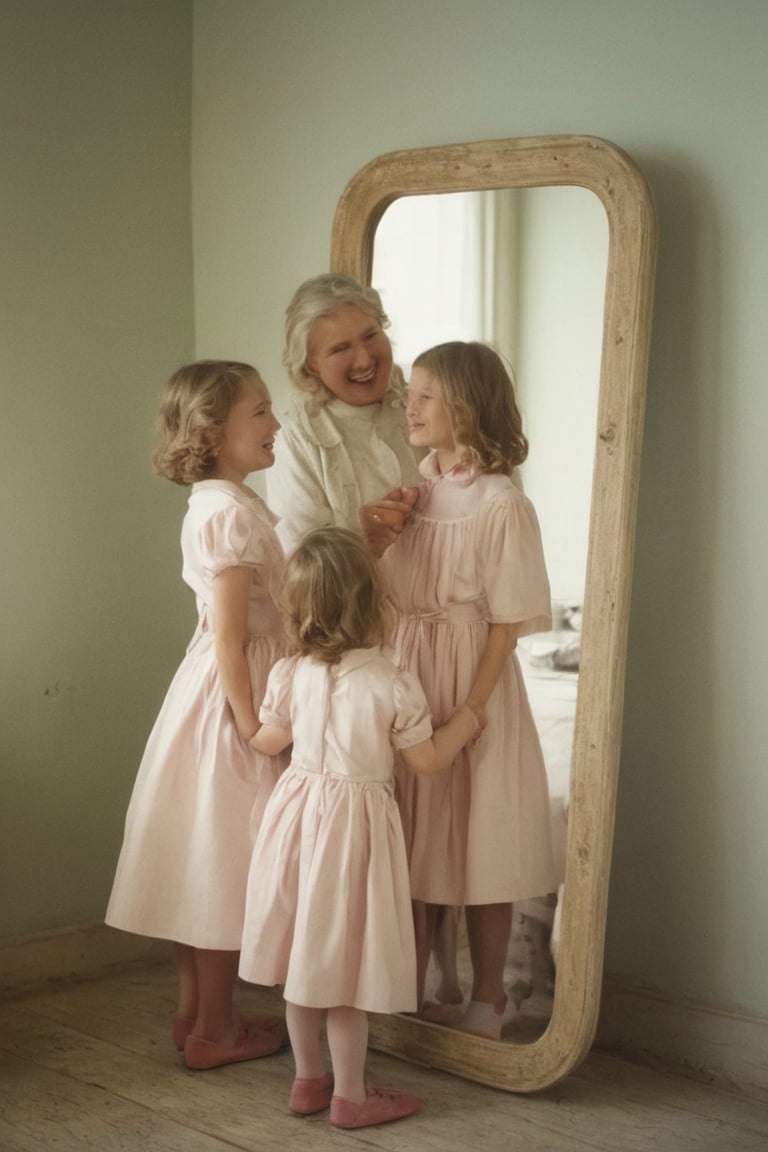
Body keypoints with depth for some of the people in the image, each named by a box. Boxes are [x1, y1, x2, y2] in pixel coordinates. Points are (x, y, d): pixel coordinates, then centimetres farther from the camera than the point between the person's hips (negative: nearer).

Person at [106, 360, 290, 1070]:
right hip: (232, 698, -10)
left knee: (206, 862, 16)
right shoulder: (232, 512, -20)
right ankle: (214, 1031, 12)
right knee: (226, 860, 0)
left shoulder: (220, 503, 11)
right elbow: (229, 638, -22)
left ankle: (197, 1010, 28)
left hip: (223, 692, 10)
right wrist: (254, 728, -21)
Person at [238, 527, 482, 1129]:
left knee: (305, 950, 15)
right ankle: (349, 1095, 14)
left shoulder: (291, 675, -5)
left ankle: (308, 1079, 28)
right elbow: (426, 760, -7)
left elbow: (267, 740, 8)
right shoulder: (395, 684, -16)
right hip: (357, 821, -4)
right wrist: (465, 720, 11)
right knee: (345, 960, 4)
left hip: (300, 812, 4)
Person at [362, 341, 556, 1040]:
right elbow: (388, 597, 11)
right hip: (406, 673, 6)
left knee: (481, 843, 5)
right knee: (411, 840, 14)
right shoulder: (414, 491, 5)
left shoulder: (501, 504, -14)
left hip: (473, 682, -6)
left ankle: (487, 1000, 20)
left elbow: (508, 622, -14)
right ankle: (410, 990, 28)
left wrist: (469, 711, -17)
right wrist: (371, 540, -7)